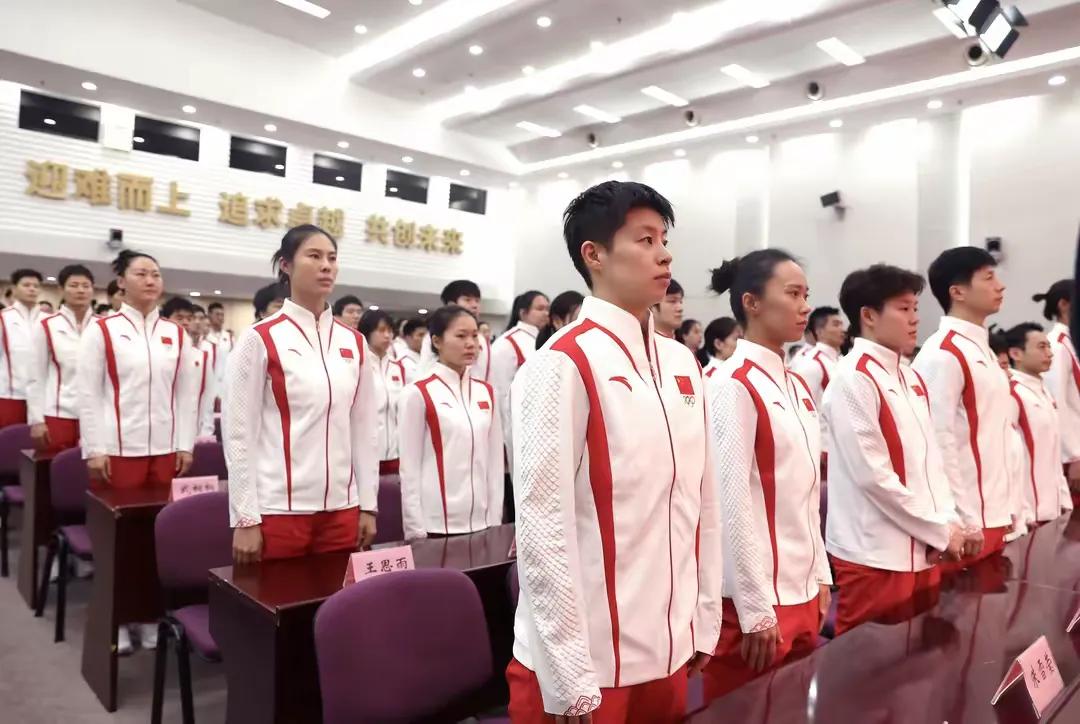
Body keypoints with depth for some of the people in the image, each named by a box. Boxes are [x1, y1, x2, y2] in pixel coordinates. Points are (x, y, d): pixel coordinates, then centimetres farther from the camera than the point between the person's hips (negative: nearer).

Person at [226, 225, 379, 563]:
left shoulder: (354, 343, 7)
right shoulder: (260, 339, -5)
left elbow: (365, 429, 9)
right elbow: (239, 433, -6)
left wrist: (368, 503, 7)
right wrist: (245, 518, -7)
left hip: (340, 508, 4)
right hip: (278, 509, -4)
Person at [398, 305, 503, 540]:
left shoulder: (486, 393, 7)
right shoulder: (417, 394, -6)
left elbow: (495, 459, 9)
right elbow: (410, 469, -6)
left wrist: (495, 519, 6)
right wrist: (416, 530, -7)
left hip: (481, 522, 4)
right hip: (436, 524, -4)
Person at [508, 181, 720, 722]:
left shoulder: (682, 364, 5)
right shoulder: (561, 367, -16)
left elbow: (702, 500, 9)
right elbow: (543, 524, -17)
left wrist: (704, 622, 9)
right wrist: (570, 678, -13)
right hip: (587, 663, -6)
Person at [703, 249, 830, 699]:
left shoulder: (797, 386, 9)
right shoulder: (732, 386, -16)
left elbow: (808, 493, 13)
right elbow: (733, 502, -18)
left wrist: (820, 576, 12)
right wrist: (756, 608, -16)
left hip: (801, 591, 8)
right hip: (758, 598, -8)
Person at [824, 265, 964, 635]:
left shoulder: (911, 379, 11)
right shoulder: (853, 380, -16)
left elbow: (931, 458, 12)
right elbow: (872, 475, -19)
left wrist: (947, 520, -2)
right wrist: (940, 531, -11)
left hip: (920, 549, 8)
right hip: (874, 553, -8)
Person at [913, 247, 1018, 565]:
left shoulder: (982, 350, 14)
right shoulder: (943, 356, -15)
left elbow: (996, 437, 17)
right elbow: (939, 441, -19)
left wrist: (1008, 505, 15)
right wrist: (963, 519, -17)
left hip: (991, 512, 9)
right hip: (967, 519, -9)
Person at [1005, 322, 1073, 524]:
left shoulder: (1044, 393, 14)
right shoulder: (1012, 395, -15)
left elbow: (1053, 454, 18)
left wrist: (1063, 498, 14)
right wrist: (1020, 510, -20)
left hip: (1051, 506, 9)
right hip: (1030, 509, -9)